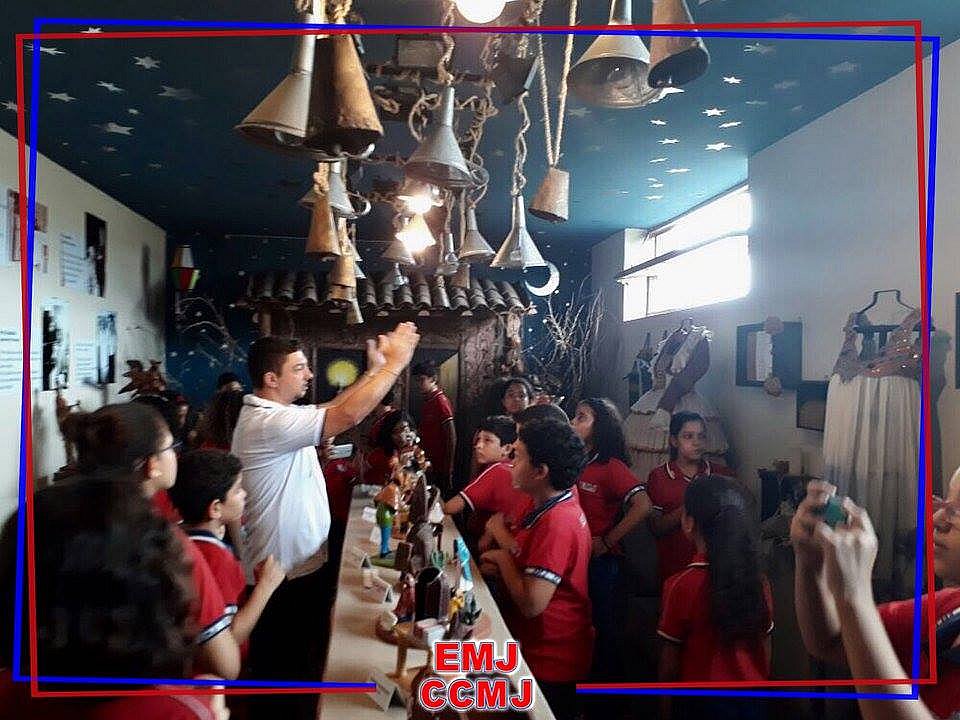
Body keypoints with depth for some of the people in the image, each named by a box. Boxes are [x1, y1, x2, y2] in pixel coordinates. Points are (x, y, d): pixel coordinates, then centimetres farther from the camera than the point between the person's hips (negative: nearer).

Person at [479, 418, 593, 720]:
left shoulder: (556, 522, -28)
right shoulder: (560, 506, 3)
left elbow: (531, 603, -31)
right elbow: (535, 565, 14)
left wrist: (503, 558, -16)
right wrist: (503, 565, -5)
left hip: (549, 663, -9)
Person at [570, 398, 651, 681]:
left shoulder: (611, 467, -16)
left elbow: (642, 506, -26)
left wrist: (607, 542, -20)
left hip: (601, 562, -6)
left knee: (603, 626, 11)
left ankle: (607, 679, 30)